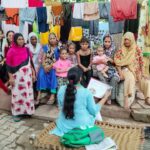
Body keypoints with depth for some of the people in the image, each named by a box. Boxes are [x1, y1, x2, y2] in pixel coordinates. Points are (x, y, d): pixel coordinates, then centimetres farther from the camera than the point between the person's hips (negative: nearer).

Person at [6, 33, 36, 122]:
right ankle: (17, 113, 12)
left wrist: (33, 73, 9)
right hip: (17, 75, -4)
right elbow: (8, 65, -8)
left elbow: (30, 62, 11)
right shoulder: (11, 51, -7)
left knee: (28, 92, 9)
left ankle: (27, 110, 23)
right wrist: (11, 77, -13)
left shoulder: (26, 50, 6)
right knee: (17, 94, 1)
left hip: (27, 75, 4)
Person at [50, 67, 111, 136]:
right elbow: (94, 111, -8)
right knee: (93, 114, 23)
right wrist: (105, 97, 2)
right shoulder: (86, 92, -19)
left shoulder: (61, 89, -8)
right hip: (81, 125, -5)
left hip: (64, 126, 5)